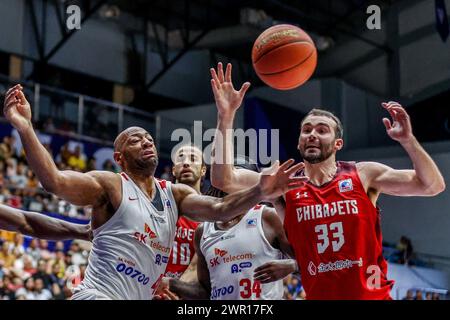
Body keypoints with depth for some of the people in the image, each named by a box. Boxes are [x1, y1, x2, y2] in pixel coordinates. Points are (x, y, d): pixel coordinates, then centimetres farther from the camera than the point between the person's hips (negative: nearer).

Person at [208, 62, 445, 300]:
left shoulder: (363, 175, 0)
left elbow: (432, 185, -4)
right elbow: (224, 181, -11)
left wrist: (407, 139, -18)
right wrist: (226, 116, -18)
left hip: (374, 295, -1)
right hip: (319, 295, 1)